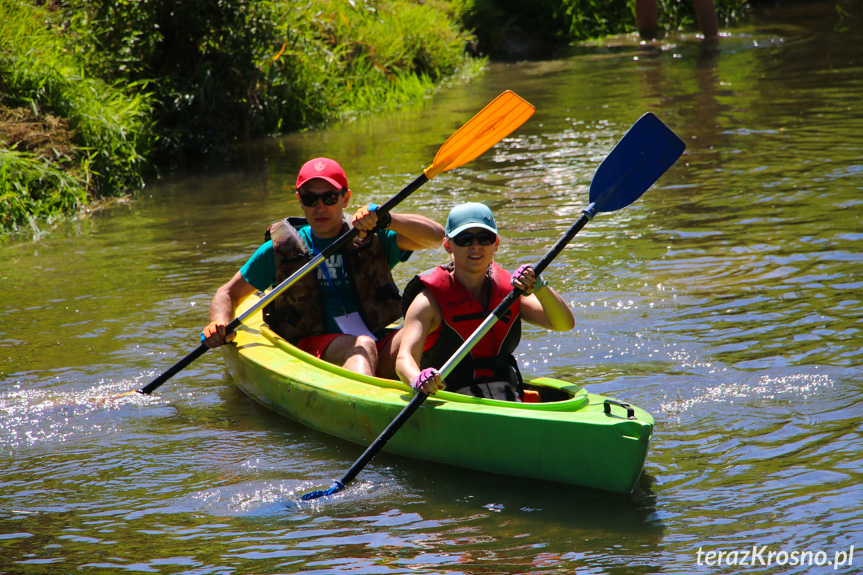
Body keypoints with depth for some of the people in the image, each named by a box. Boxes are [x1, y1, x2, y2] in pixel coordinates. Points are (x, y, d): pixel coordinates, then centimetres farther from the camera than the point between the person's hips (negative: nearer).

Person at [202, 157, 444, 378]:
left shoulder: (370, 239, 13)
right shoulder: (280, 249, 11)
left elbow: (436, 236, 2)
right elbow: (229, 292, 18)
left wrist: (386, 220, -14)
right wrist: (220, 324, -5)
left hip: (379, 354, 3)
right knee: (362, 346, -35)